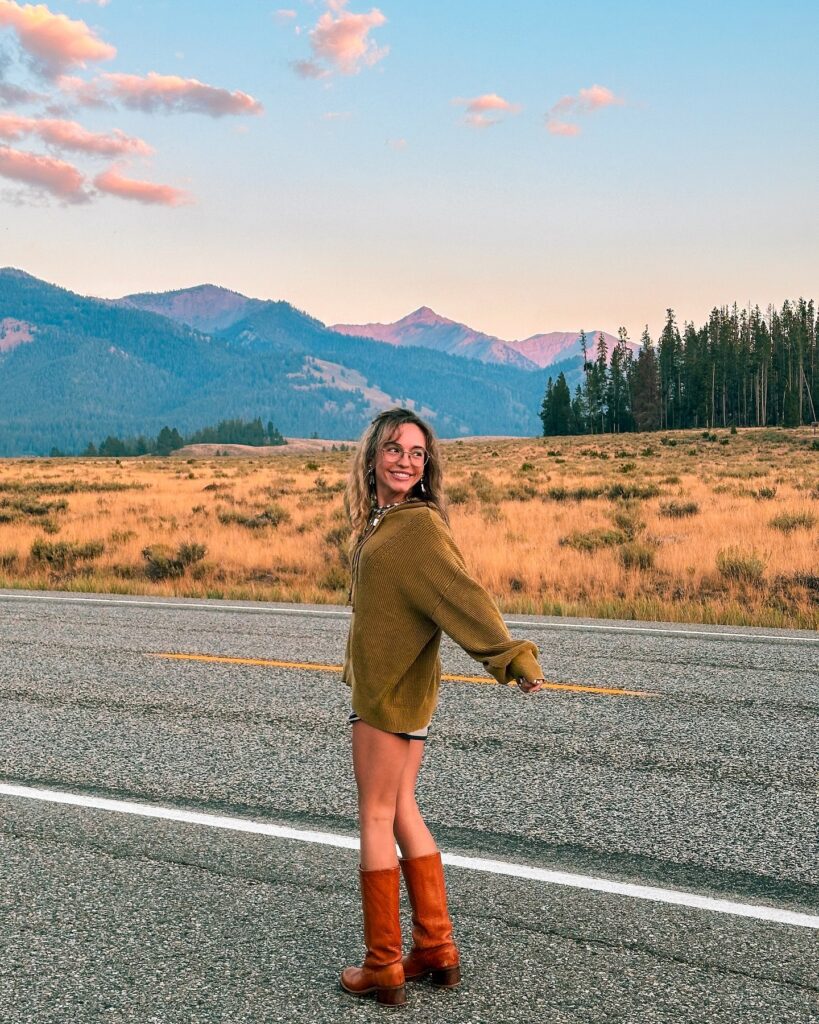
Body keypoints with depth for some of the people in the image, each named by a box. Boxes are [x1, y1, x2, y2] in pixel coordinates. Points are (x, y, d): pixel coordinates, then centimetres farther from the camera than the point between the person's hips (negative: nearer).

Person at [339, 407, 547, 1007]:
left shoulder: (419, 524, -16)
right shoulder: (379, 521, 10)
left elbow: (463, 595, -26)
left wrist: (514, 659, -33)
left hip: (393, 691, -9)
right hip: (383, 685, 9)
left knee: (376, 819, 1)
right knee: (401, 811, 15)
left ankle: (383, 969, 13)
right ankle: (437, 949, 25)